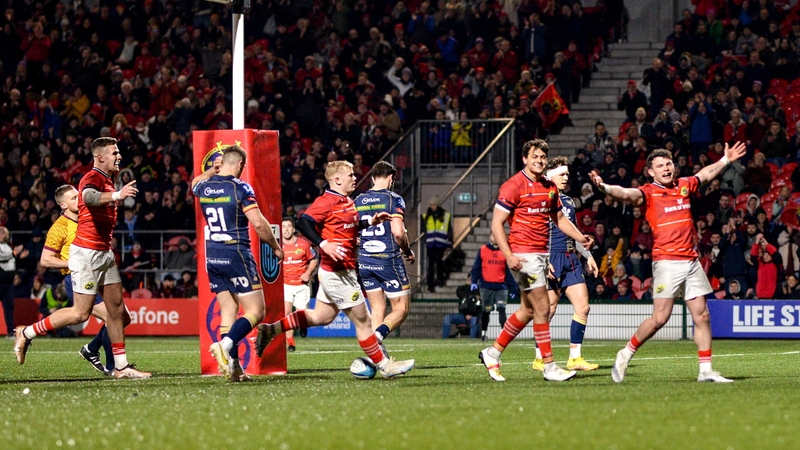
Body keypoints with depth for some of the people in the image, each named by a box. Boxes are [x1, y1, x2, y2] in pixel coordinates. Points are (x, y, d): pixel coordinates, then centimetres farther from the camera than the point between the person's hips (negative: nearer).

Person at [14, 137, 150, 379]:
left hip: (104, 253, 10)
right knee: (81, 313, -9)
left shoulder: (107, 180, 16)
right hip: (87, 252, -10)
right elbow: (88, 196, -40)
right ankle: (26, 334, 3)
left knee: (117, 309, 7)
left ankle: (121, 367, 11)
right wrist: (116, 195, -54)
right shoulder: (93, 178, -15)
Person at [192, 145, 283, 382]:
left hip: (212, 256, 6)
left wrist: (213, 171, 36)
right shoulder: (240, 188, -12)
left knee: (228, 312, 10)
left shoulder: (204, 186, 6)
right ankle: (225, 345, -26)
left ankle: (234, 367, 4)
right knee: (256, 311, -3)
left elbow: (195, 183, 34)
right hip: (236, 254, -6)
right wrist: (276, 247, -4)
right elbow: (258, 223, -16)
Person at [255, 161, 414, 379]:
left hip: (344, 270, 10)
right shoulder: (326, 201, -15)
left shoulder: (347, 203, 14)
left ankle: (271, 329, 18)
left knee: (321, 316, 17)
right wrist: (324, 244, -34)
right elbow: (303, 223, -23)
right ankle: (384, 365, 9)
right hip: (337, 273, -10)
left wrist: (370, 222, 15)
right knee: (362, 320, 0)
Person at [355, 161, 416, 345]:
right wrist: (408, 252, 1)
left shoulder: (358, 201, 9)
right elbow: (398, 232, -16)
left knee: (377, 310, 12)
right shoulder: (394, 199, -7)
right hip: (388, 260, -5)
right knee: (401, 309, 3)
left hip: (364, 262, 5)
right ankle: (378, 335, -25)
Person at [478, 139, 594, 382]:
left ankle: (492, 353, 25)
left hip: (541, 253, 8)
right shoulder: (514, 186, -11)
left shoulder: (550, 187, 12)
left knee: (528, 311, 12)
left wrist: (580, 237, 6)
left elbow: (560, 218, 23)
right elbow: (497, 223, -12)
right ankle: (549, 367, -4)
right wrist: (509, 256, -21)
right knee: (542, 308, -9)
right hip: (523, 255, -8)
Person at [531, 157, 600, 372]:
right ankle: (540, 358, 7)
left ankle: (575, 358, 4)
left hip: (571, 259, 7)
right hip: (552, 260, -7)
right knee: (548, 310, -5)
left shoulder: (568, 201, 17)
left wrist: (588, 256, 22)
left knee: (583, 306, -1)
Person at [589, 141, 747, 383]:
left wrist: (725, 160, 44)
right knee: (660, 317, -10)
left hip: (691, 261, 6)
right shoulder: (649, 193, -5)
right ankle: (626, 354, 8)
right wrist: (605, 187, -43)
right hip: (667, 261, -6)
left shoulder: (684, 186, 12)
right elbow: (627, 194, -24)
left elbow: (706, 173, 32)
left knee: (701, 315, 5)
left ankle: (706, 370, 10)